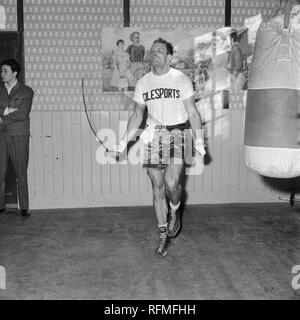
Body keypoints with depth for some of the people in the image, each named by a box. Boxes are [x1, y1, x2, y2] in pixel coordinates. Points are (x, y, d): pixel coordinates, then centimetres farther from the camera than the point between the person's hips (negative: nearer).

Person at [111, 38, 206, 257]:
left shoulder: (182, 79, 2)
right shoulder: (143, 83, 10)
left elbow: (192, 112, 1)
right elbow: (137, 116, 15)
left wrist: (199, 139, -11)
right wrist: (123, 143, 9)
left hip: (177, 133, -3)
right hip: (153, 135, 3)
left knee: (172, 182, -21)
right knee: (158, 188, 3)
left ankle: (175, 212, 13)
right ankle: (164, 235, 17)